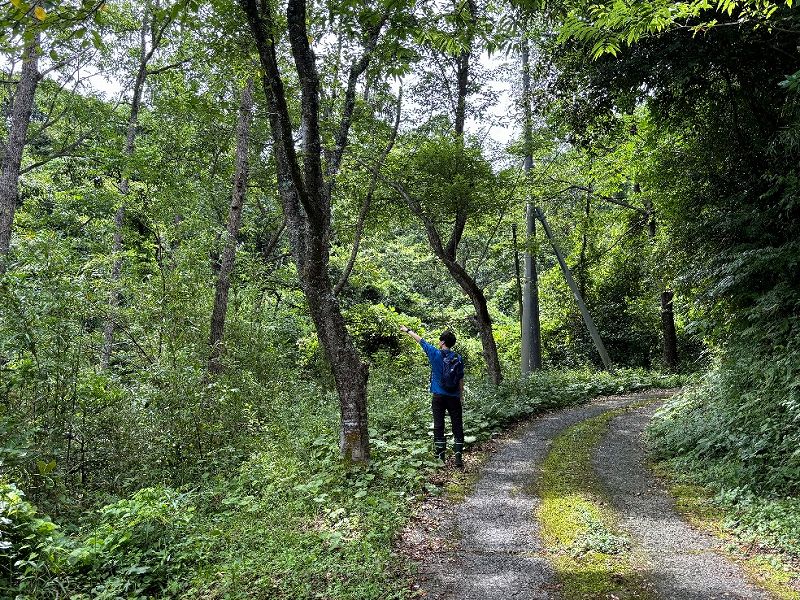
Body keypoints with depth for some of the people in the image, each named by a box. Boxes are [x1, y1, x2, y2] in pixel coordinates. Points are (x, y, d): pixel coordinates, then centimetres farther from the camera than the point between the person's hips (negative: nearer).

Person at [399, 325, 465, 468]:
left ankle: (440, 456, 9)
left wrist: (407, 330, 21)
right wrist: (461, 396, 15)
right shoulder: (458, 358, 1)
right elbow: (461, 379, 5)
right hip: (454, 397, 1)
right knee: (457, 426, 3)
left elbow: (420, 340, 8)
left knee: (438, 426, 6)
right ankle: (459, 457, -3)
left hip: (438, 396, -1)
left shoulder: (435, 354, -4)